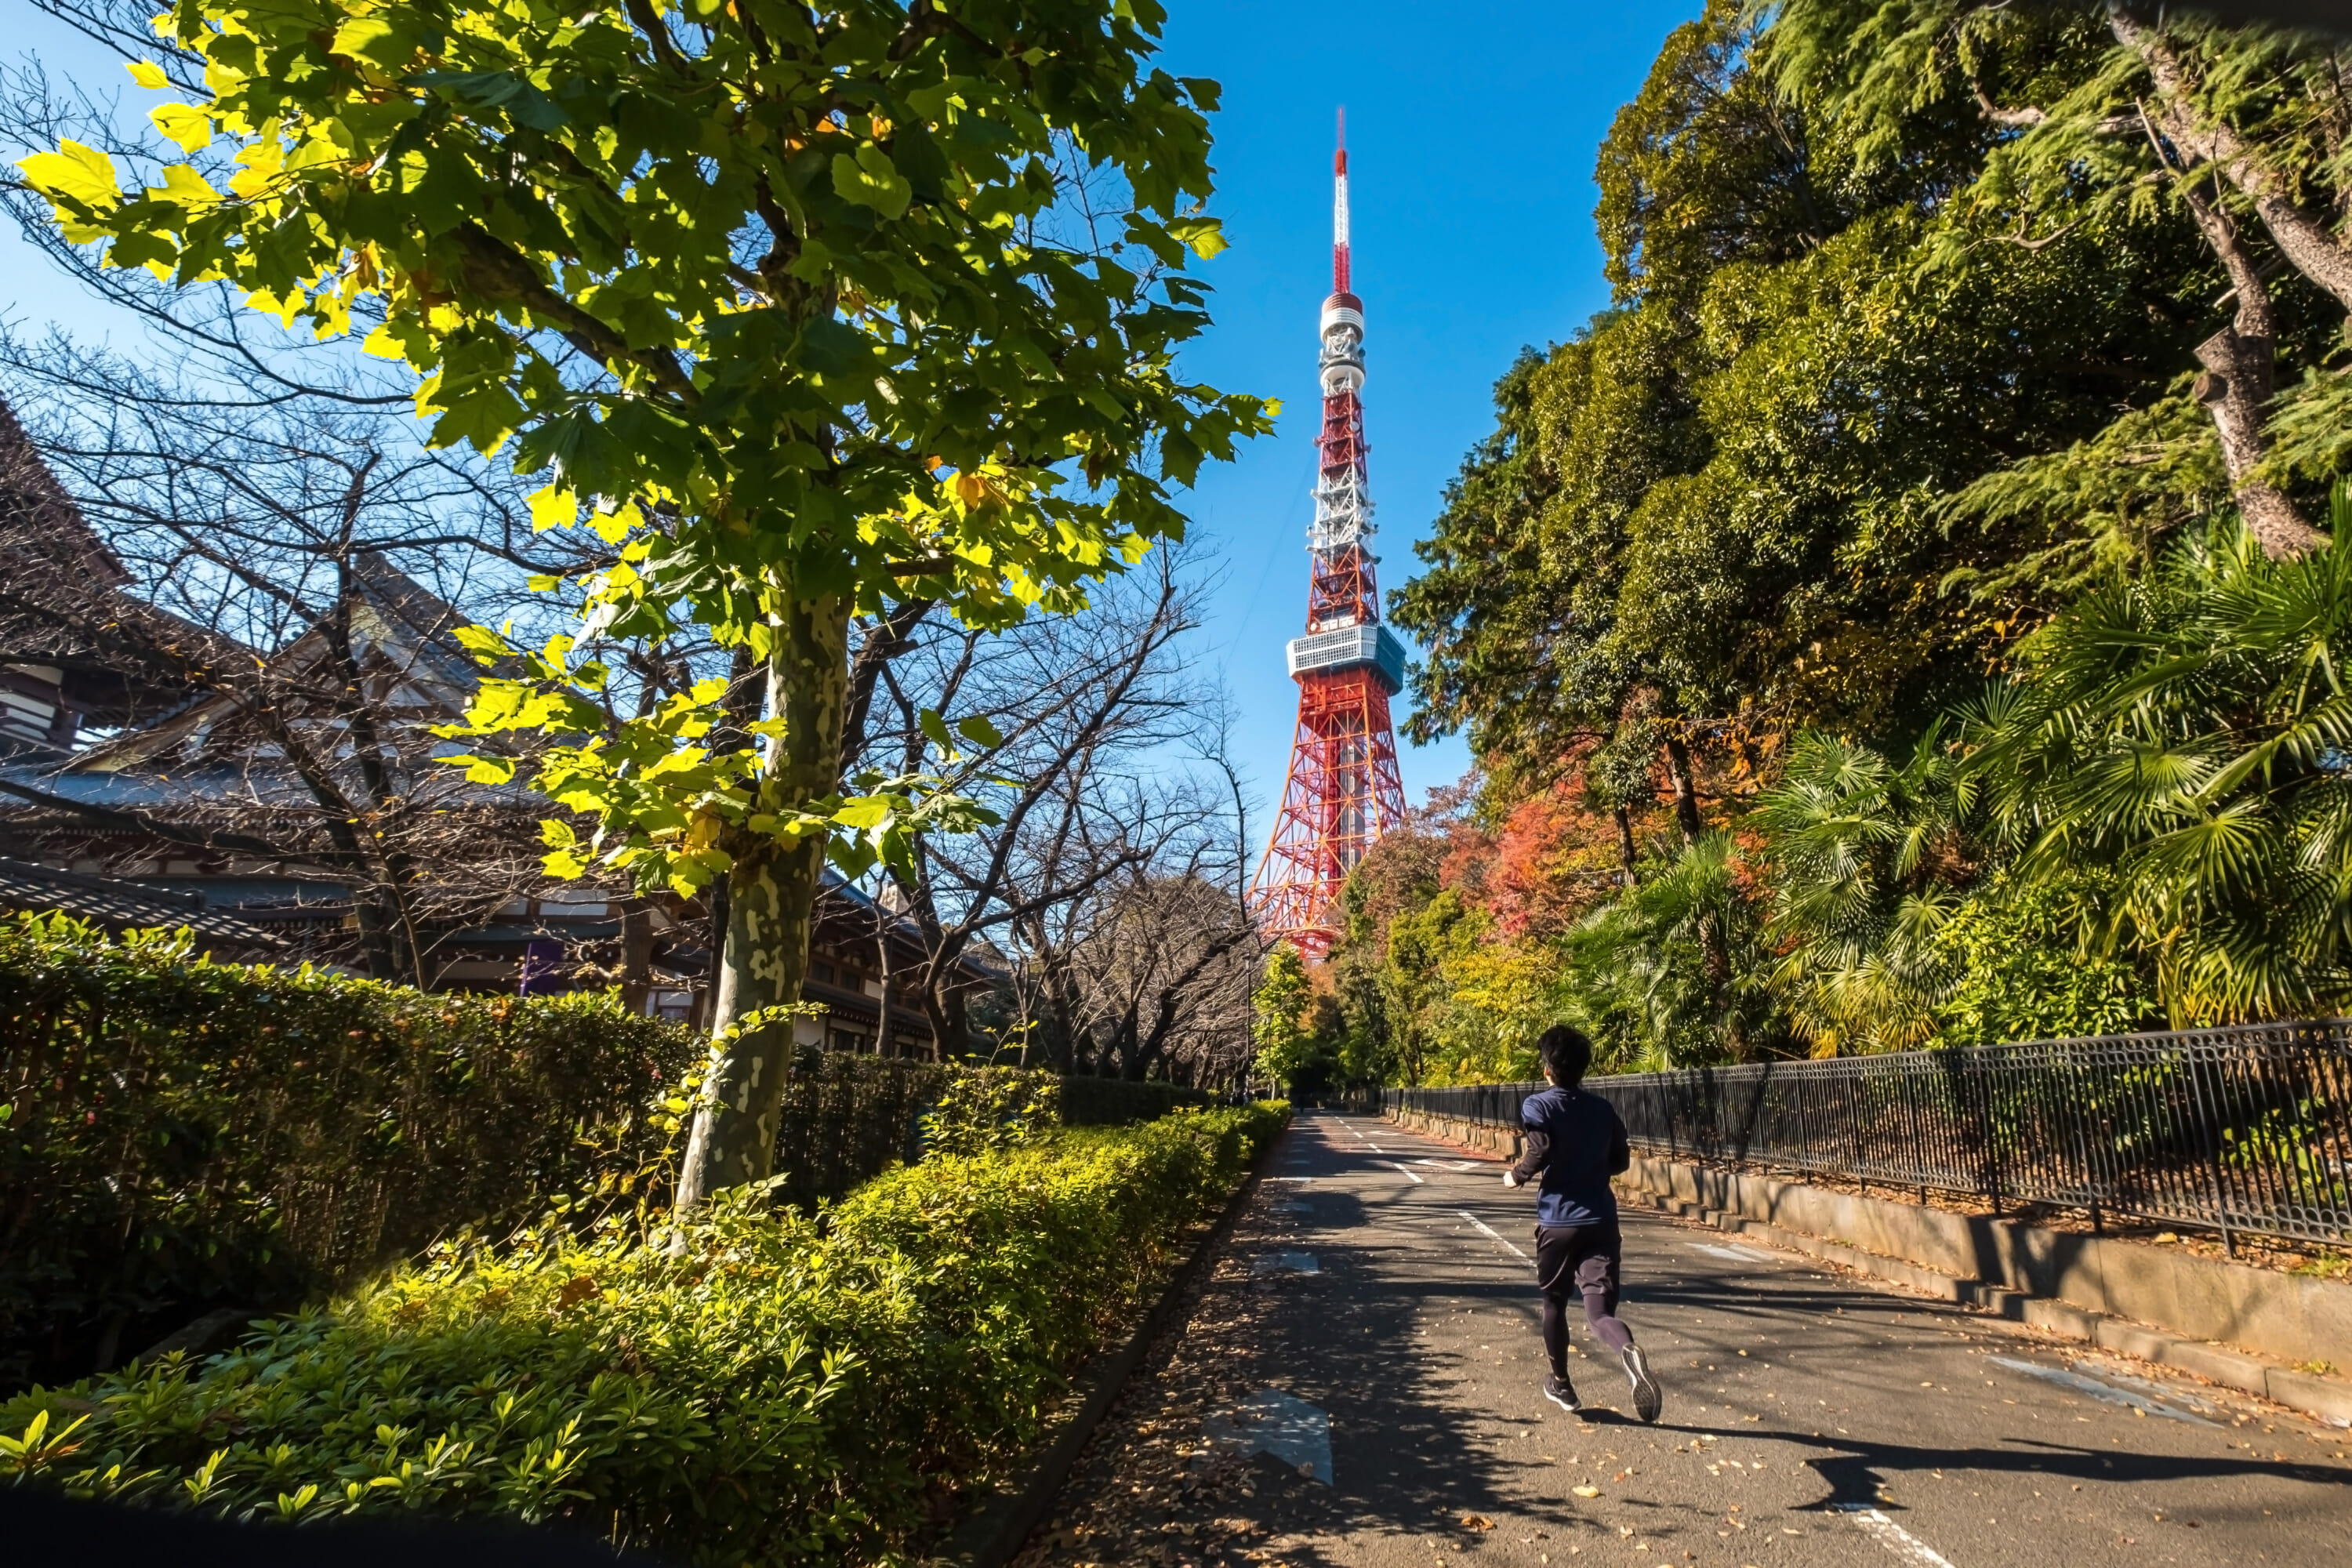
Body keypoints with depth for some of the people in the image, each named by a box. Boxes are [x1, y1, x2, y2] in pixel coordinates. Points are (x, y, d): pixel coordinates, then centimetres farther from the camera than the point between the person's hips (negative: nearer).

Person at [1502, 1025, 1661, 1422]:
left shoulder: (1538, 1105, -5)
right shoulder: (1603, 1108, 9)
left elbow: (1541, 1151, -20)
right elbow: (1621, 1161, 15)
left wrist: (1517, 1176, -2)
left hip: (1558, 1221, -3)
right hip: (1601, 1220, 3)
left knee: (1554, 1303, 19)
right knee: (1599, 1310, -4)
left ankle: (1561, 1385, 33)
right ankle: (1630, 1352, -37)